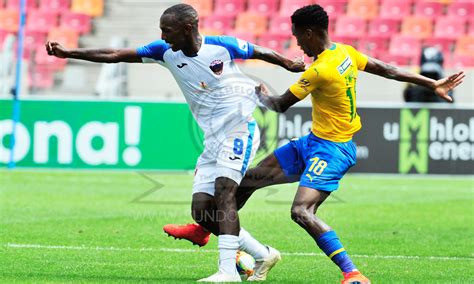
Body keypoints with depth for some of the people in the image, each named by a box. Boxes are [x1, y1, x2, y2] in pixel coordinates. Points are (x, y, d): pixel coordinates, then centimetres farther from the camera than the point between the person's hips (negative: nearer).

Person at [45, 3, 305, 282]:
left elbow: (261, 53, 5)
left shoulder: (222, 45, -12)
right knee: (201, 210, -2)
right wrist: (69, 53, -5)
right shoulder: (166, 51, 1)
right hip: (213, 138, 6)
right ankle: (264, 254, 12)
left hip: (240, 127, -6)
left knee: (223, 191, -25)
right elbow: (115, 55, -1)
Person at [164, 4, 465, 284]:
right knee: (249, 179, 15)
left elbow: (280, 105, -13)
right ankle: (203, 228, 34)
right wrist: (433, 84, 14)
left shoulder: (320, 70, -25)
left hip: (332, 149, -10)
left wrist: (262, 95, 10)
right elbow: (386, 69, 6)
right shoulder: (345, 52, 1)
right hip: (314, 142, 10)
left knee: (302, 211, -27)